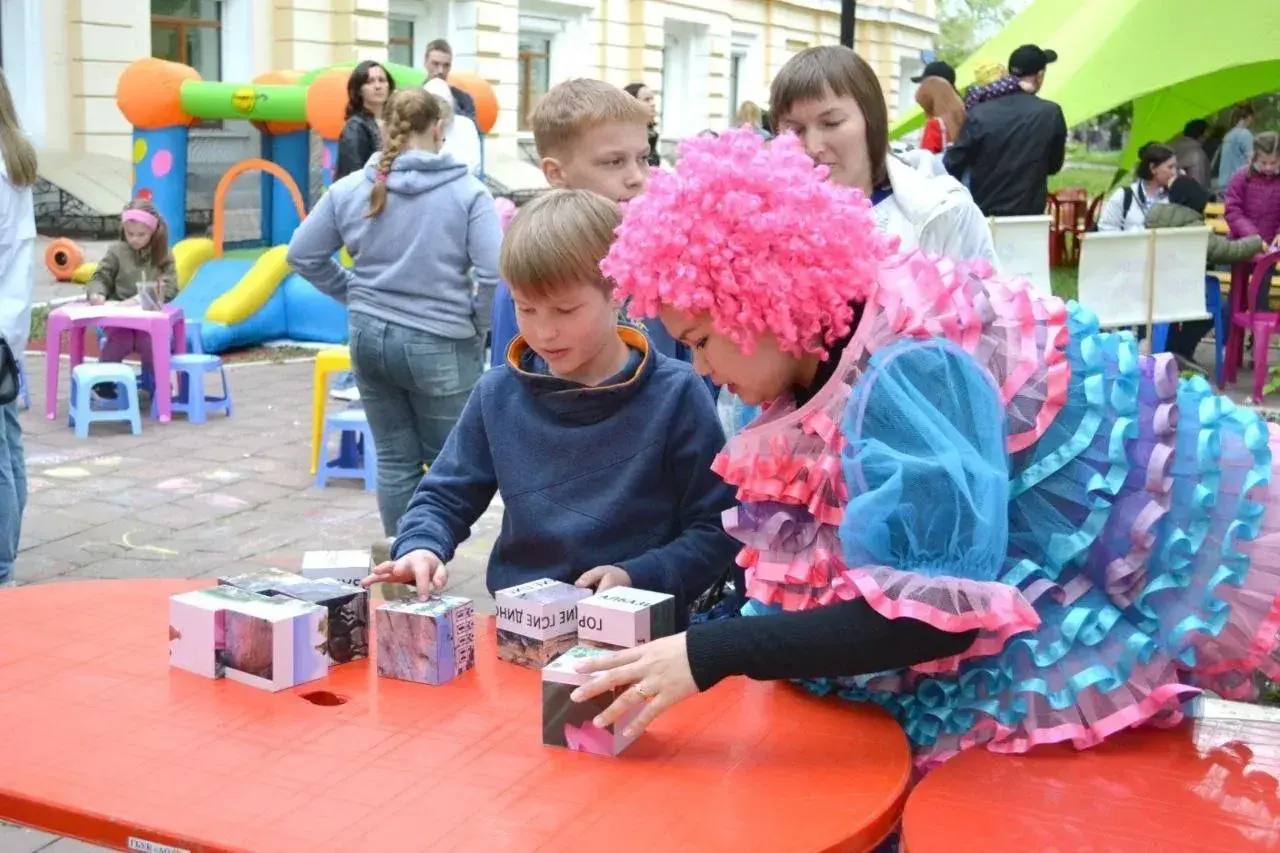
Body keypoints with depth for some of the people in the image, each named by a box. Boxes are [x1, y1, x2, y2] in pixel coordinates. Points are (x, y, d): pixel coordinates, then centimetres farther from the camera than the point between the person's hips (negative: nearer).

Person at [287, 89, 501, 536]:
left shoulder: (349, 189, 1)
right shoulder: (467, 192, -11)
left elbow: (302, 255, 8)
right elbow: (495, 272, -17)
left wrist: (353, 293, 15)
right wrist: (476, 326, -2)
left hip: (369, 336, 4)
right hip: (439, 346, -4)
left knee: (395, 460, 14)